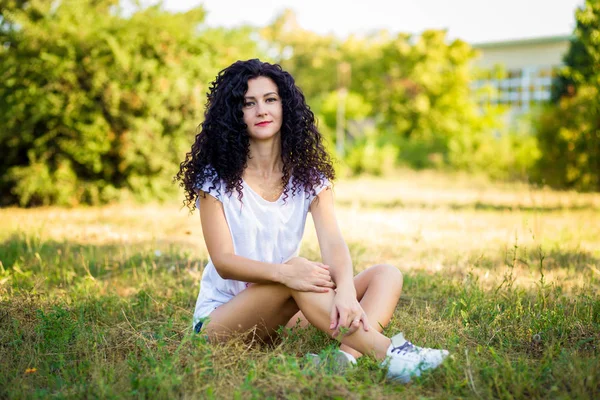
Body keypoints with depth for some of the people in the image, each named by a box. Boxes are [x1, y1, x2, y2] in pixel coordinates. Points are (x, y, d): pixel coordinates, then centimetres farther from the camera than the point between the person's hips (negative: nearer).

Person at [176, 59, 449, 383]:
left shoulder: (308, 175, 4)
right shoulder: (216, 178, -5)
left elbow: (332, 243, -13)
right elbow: (223, 261, -15)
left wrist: (345, 290, -36)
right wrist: (283, 272, -35)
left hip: (285, 315, 4)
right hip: (221, 316, -4)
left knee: (386, 275, -15)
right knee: (295, 274, -34)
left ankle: (348, 356, -42)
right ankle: (387, 352, -39)